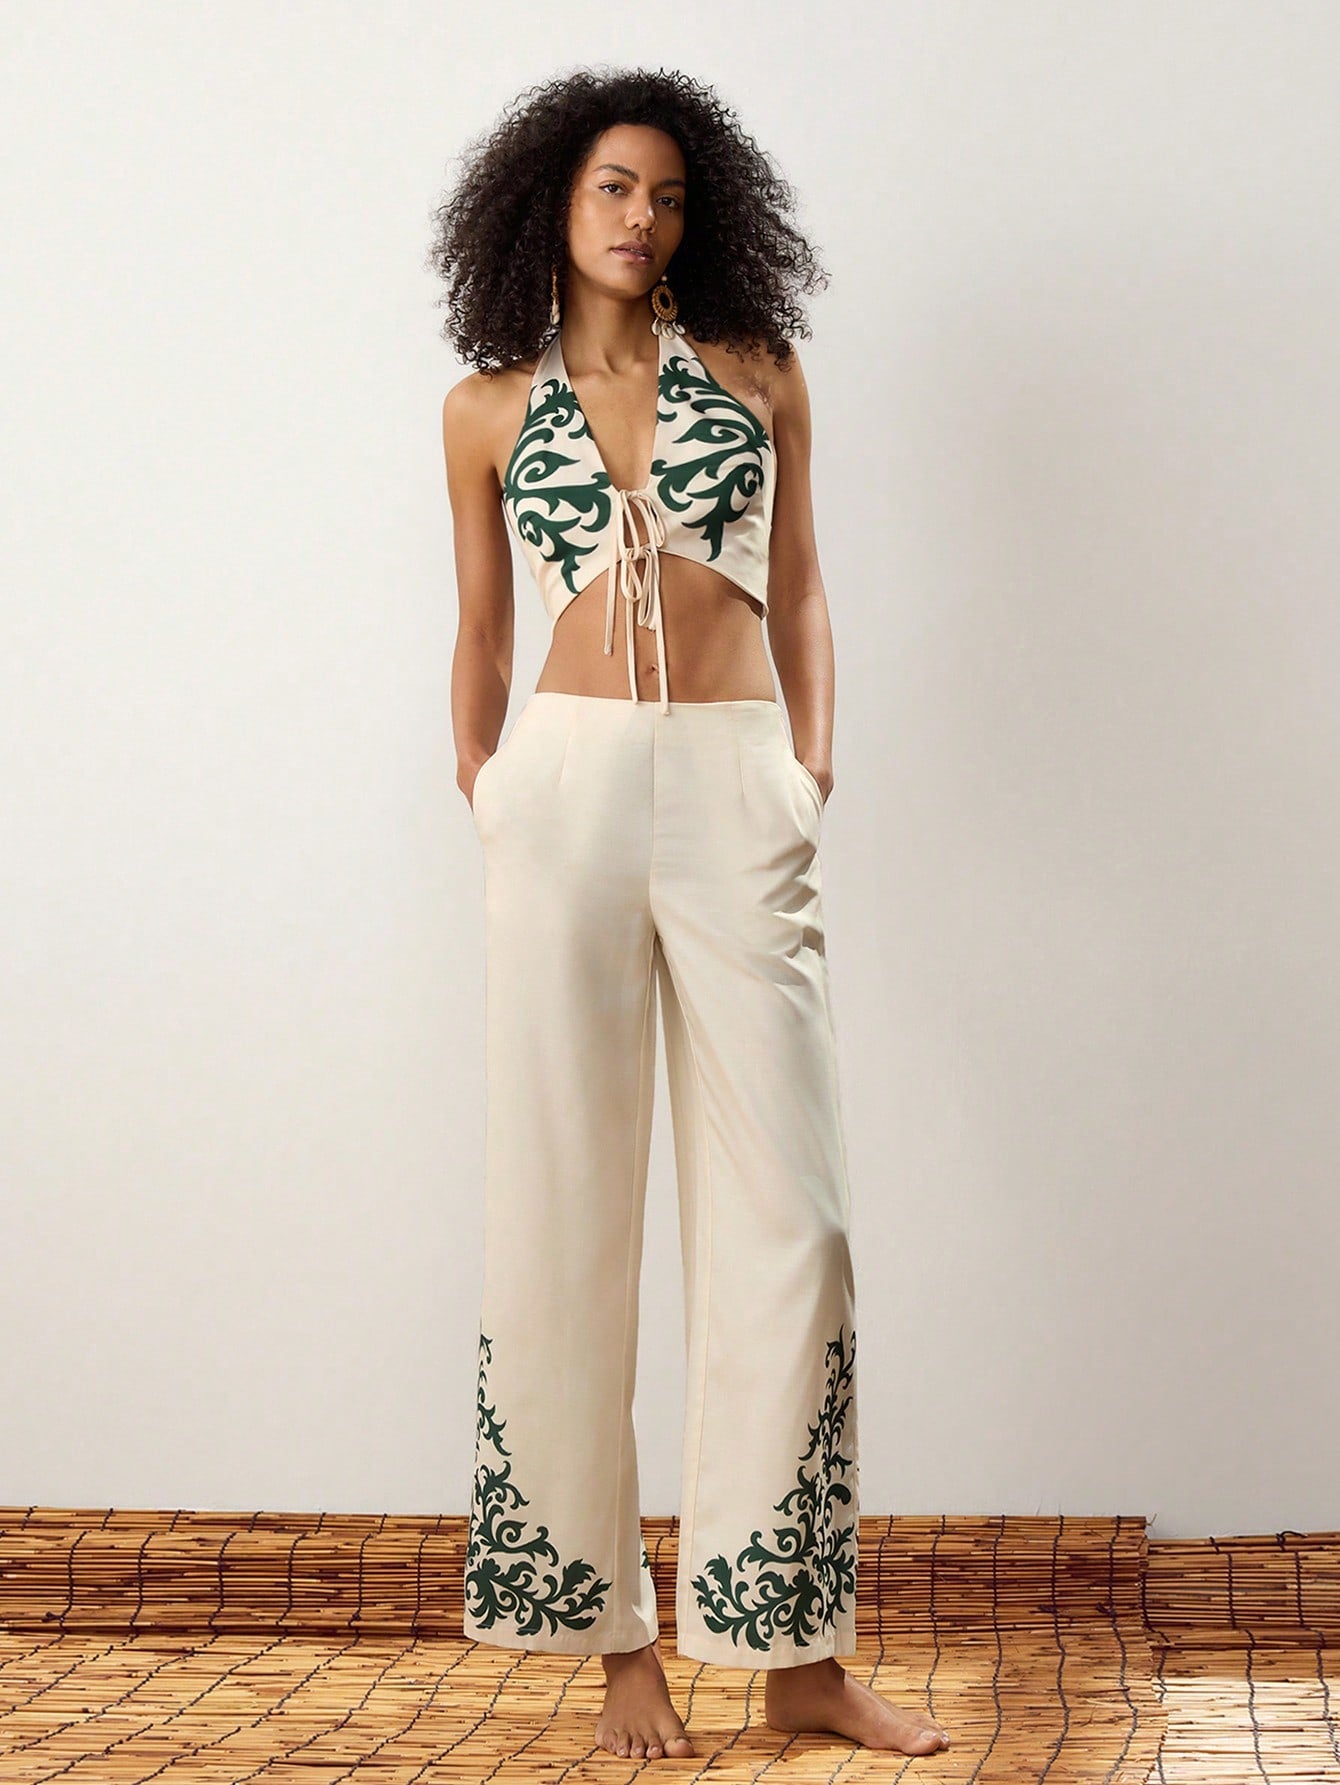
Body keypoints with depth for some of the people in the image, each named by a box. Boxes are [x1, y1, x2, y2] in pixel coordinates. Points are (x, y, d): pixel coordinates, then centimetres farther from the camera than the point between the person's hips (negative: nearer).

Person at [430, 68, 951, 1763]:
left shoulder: (759, 374, 13)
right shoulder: (488, 408, 12)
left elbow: (798, 597, 15)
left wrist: (813, 766, 5)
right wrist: (479, 793, 9)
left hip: (740, 797, 0)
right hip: (568, 791, 0)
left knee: (786, 1212, -3)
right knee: (565, 1211, 0)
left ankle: (797, 1647, 5)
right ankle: (615, 1632, 10)